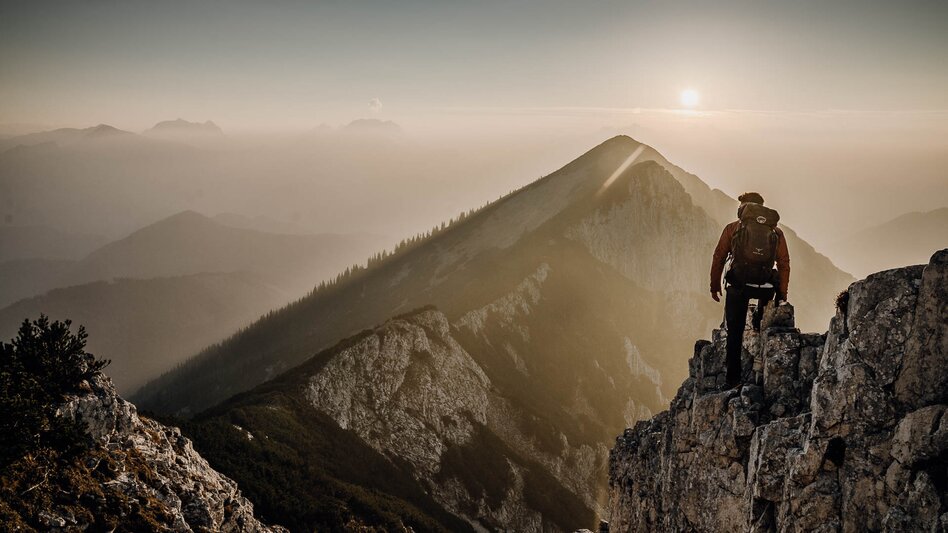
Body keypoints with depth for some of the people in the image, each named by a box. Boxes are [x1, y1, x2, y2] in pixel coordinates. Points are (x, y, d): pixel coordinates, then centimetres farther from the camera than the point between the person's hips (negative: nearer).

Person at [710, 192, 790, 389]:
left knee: (735, 332, 6)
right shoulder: (776, 232, 15)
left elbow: (718, 258, 6)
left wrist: (714, 286, 11)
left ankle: (733, 379, 5)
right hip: (765, 286, 0)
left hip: (738, 285, 0)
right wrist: (782, 293, 8)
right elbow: (784, 263, 8)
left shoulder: (732, 228, 11)